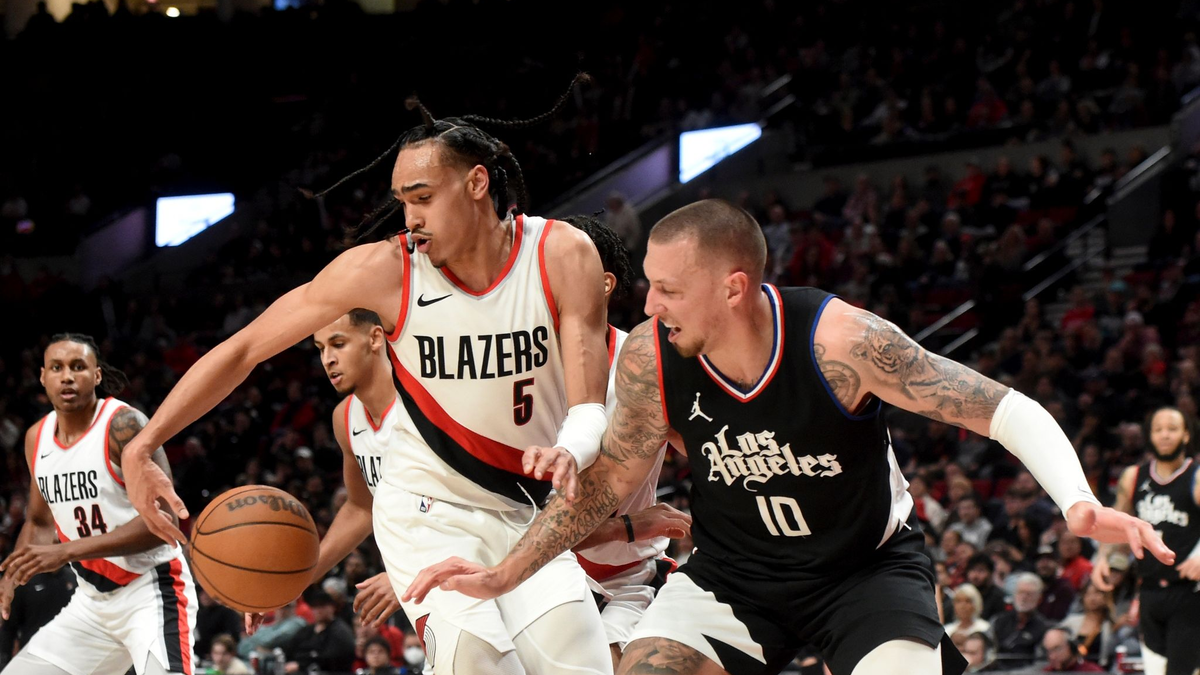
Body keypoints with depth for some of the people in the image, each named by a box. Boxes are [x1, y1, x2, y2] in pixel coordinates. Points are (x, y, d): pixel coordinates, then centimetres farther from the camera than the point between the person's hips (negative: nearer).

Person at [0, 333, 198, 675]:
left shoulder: (123, 426, -16)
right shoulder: (36, 438, 6)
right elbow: (40, 524, 20)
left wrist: (66, 552, -26)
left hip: (151, 591, -7)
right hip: (93, 601, 7)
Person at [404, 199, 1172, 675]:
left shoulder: (837, 340, -29)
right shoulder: (650, 359, -17)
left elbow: (1008, 410, -25)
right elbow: (609, 482, 0)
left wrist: (1079, 503, -41)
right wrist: (504, 575, -5)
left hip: (868, 565, -3)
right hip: (735, 574, 3)